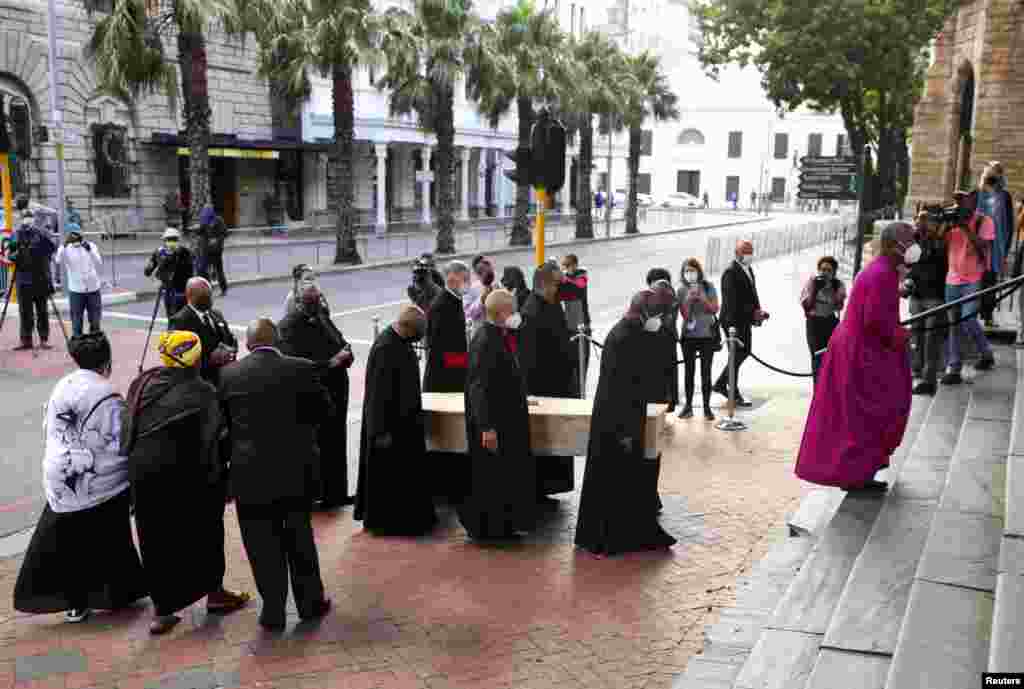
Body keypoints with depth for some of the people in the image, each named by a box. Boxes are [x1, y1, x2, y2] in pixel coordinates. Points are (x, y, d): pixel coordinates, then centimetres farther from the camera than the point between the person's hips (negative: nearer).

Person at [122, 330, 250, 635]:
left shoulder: (142, 383, 3)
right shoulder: (202, 392, -11)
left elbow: (128, 430, 7)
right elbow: (213, 439, -14)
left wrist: (136, 459, 16)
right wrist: (218, 478, -5)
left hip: (143, 472, 4)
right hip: (183, 476, -4)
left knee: (156, 541, 11)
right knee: (204, 532, 15)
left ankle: (162, 610, 16)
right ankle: (214, 592, 27)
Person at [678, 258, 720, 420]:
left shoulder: (708, 286, -3)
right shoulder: (681, 290, -1)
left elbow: (715, 309, -6)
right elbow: (684, 314, -6)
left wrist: (703, 298, -19)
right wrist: (688, 299, -20)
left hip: (707, 335, -1)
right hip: (688, 336, 1)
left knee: (706, 372, 1)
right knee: (689, 371, 7)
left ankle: (707, 407, 7)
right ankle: (688, 406, 15)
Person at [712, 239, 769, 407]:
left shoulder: (749, 269, 14)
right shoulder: (731, 272, -15)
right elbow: (731, 300, -21)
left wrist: (757, 312, 7)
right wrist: (732, 325, -25)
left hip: (746, 320, 9)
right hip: (734, 321, -9)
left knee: (744, 352, 15)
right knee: (737, 355, -2)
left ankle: (720, 384, 26)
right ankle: (734, 395, 8)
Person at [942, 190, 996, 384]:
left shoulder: (984, 222, -5)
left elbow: (984, 247, -18)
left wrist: (966, 228, -22)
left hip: (974, 281, -5)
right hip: (952, 280, 5)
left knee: (968, 322, -12)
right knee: (954, 325, 6)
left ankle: (986, 354, 16)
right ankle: (953, 368, 11)